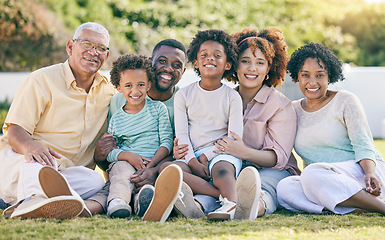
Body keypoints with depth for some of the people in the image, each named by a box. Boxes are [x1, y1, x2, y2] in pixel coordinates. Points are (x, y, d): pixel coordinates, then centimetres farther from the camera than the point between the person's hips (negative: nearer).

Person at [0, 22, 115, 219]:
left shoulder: (108, 92, 14)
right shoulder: (42, 80, -2)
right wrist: (30, 146, -36)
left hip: (67, 172, 4)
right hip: (19, 160, -4)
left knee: (94, 181, -30)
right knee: (40, 157, -38)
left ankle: (27, 205, -47)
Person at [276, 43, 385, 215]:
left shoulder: (345, 101, 2)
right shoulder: (293, 110, 16)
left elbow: (363, 146, -6)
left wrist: (370, 174, -25)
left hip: (360, 171, -4)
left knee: (312, 173, -35)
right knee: (284, 188, -28)